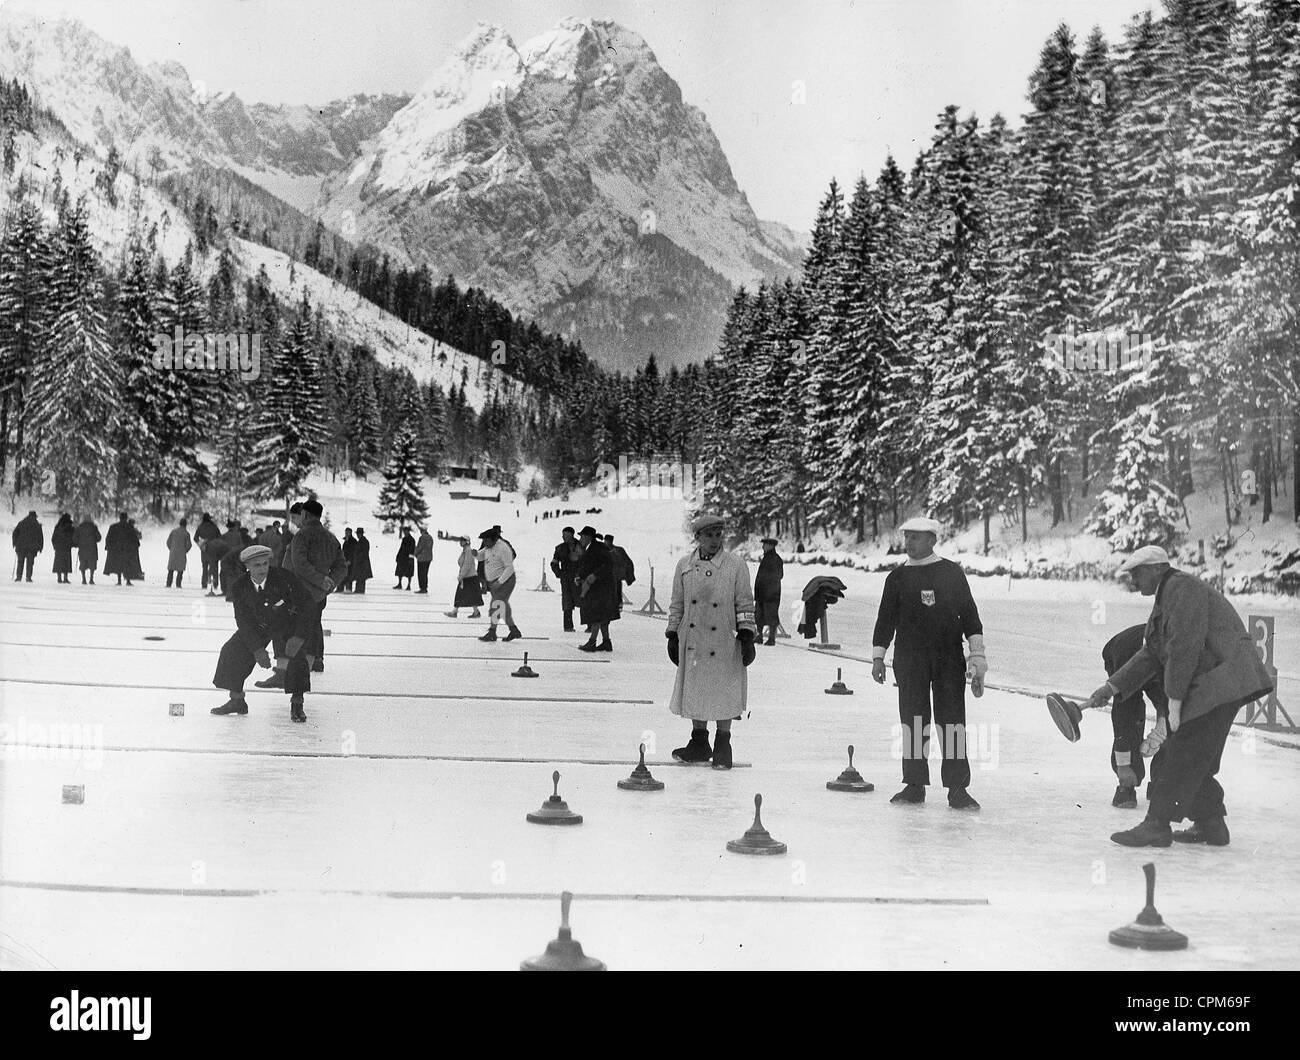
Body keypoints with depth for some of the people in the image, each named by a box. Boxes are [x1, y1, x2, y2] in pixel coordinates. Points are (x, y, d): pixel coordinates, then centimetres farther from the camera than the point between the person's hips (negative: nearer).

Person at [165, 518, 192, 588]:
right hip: (182, 553, -2)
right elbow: (188, 544, -4)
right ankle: (178, 584, -4)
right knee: (180, 570, 3)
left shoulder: (173, 531, 3)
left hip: (173, 553, 2)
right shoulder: (186, 533, -4)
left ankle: (168, 584, 2)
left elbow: (168, 542, 4)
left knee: (171, 569, 8)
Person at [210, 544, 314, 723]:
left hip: (288, 624, -3)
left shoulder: (284, 577, -28)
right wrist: (257, 649, -25)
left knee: (297, 656, -25)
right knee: (231, 652, -8)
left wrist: (299, 636, -30)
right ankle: (236, 700, 11)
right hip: (256, 626, 3)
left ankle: (296, 705, -11)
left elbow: (306, 604, -23)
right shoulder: (238, 587, -19)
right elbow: (243, 620, -16)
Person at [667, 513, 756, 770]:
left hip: (724, 643, -3)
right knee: (694, 691, 9)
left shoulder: (736, 565, -3)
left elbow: (745, 604, 0)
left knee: (724, 693, 2)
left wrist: (747, 636, -6)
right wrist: (673, 635, 8)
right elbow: (677, 604, 11)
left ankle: (723, 747, 14)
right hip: (692, 641, 3)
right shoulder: (685, 565, 5)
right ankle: (699, 744, 21)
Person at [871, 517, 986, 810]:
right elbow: (885, 619, 13)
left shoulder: (952, 573, 4)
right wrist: (878, 656, 7)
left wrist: (977, 656, -1)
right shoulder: (897, 578, 9)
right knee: (912, 721, 3)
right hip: (909, 659, 2)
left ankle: (957, 789, 0)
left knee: (952, 720, -4)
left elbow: (969, 614, 5)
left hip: (949, 658, -2)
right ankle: (914, 784, 12)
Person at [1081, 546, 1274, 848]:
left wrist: (1174, 701, -18)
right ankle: (1211, 825, 21)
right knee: (1194, 759, 13)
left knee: (1181, 757, -8)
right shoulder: (1166, 598, 20)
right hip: (1208, 687, 10)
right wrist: (1111, 688, 13)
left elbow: (1184, 648, -20)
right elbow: (1150, 656, 19)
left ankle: (1157, 826, -5)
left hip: (1222, 682, -10)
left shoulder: (1182, 588, -13)